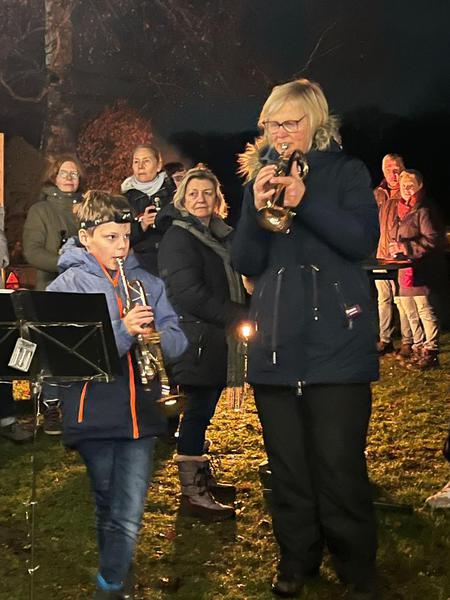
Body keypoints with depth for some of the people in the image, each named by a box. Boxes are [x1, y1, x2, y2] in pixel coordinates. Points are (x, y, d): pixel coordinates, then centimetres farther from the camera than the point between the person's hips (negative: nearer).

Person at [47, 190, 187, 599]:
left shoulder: (148, 283, 11)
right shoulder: (68, 285, -2)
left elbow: (177, 342, 8)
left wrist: (156, 335, -15)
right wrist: (121, 332, -25)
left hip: (140, 412, 2)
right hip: (94, 413, -2)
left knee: (128, 517, -5)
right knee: (108, 508, 14)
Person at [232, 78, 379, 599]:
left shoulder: (346, 172, 6)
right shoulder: (260, 176, 14)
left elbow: (364, 240, -9)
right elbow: (246, 263, 7)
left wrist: (304, 201, -19)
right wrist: (256, 208, -10)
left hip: (335, 339, -3)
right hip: (274, 342, 3)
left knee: (338, 466, -4)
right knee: (287, 464, 8)